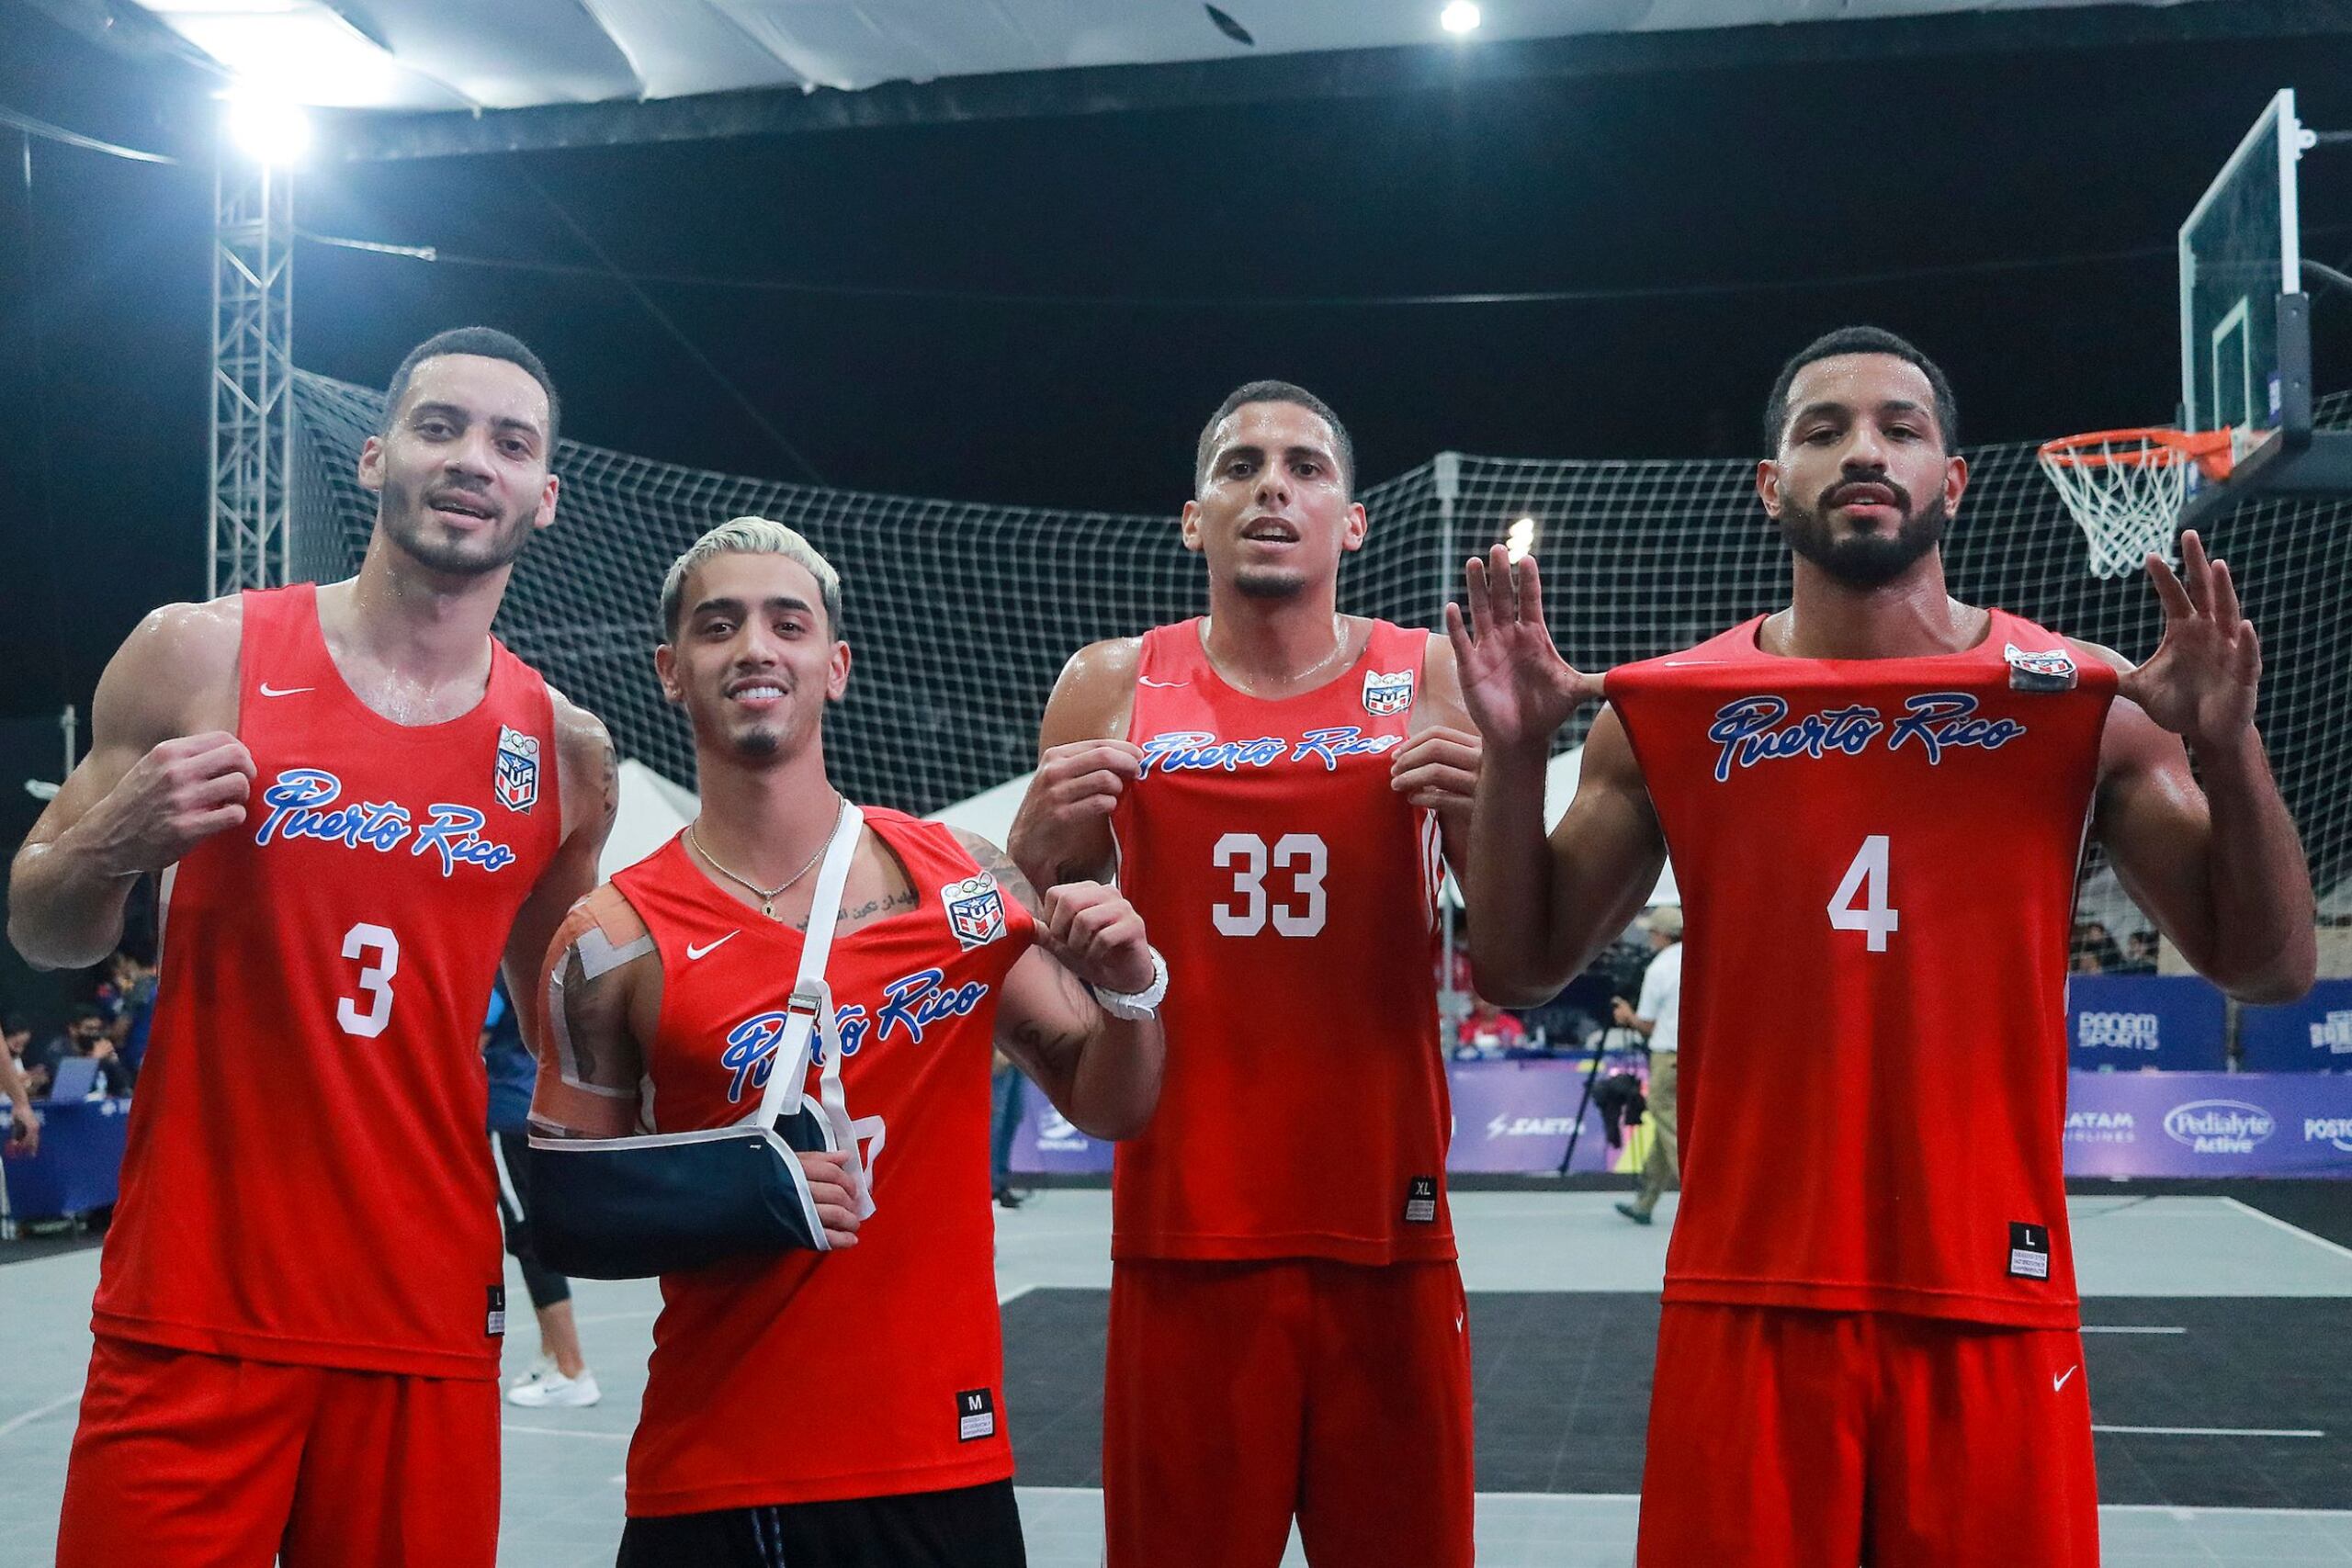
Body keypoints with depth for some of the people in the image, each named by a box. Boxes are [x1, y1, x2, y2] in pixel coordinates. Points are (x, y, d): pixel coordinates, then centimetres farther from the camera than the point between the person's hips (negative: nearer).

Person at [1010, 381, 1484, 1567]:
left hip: (1386, 1228, 0)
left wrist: (1486, 813, -16)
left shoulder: (1428, 681, 3)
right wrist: (1037, 846, -11)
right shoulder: (1113, 688, 4)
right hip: (1184, 1233, 0)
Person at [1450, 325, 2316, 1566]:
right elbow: (1519, 968, 5)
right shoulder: (1671, 710, 2)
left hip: (1992, 1299, 0)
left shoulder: (2084, 702, 2)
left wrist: (2228, 745, -13)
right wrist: (1515, 754, -10)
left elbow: (2268, 968, 3)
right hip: (1750, 1298, 0)